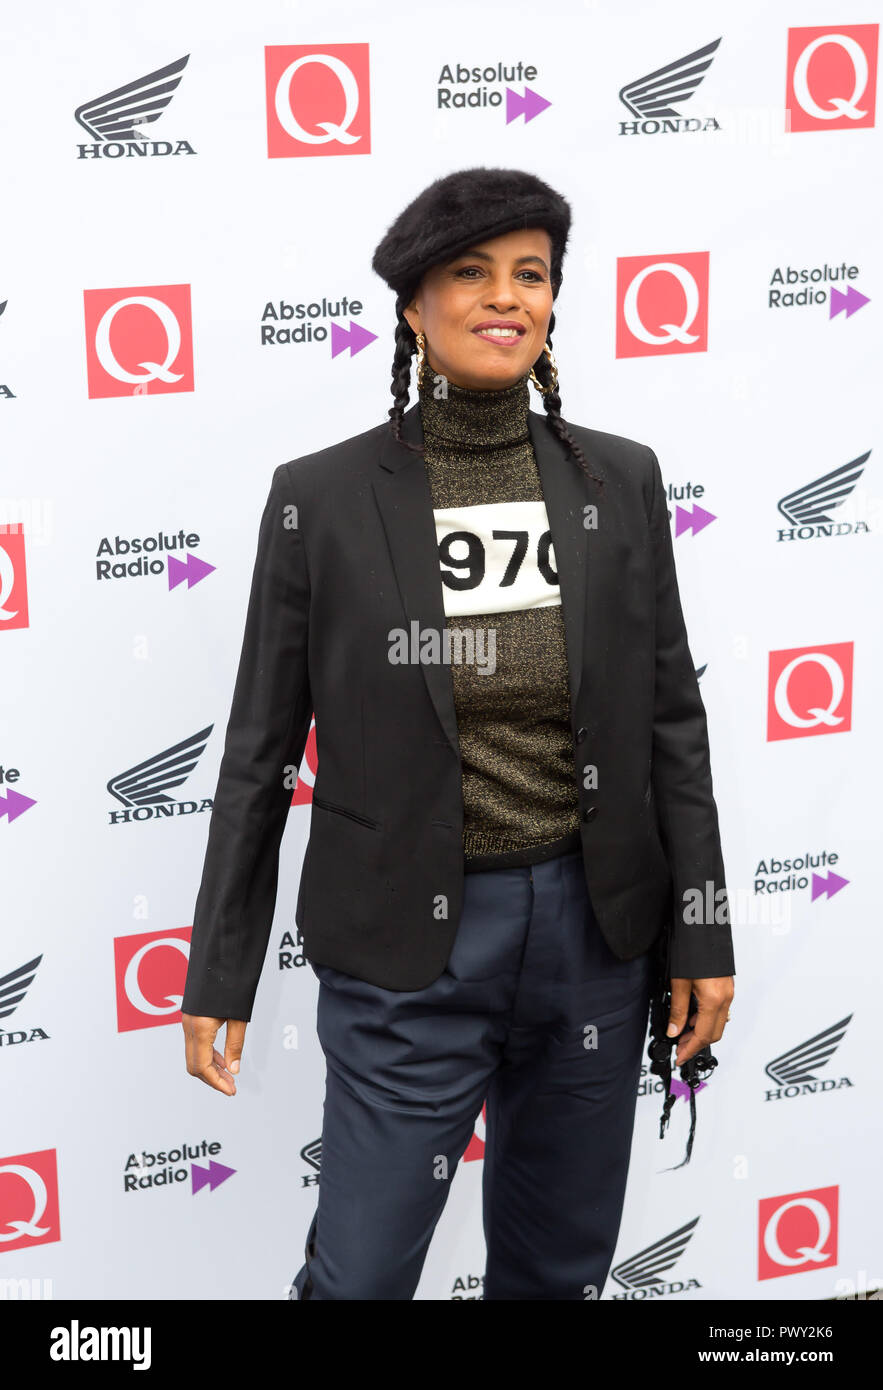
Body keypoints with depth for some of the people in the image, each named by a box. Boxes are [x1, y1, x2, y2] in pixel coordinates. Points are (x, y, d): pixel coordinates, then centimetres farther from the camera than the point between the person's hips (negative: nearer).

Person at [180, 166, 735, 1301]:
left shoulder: (619, 481, 1)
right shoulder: (323, 498, -7)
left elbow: (672, 720, 5)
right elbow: (260, 752, -2)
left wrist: (701, 933, 3)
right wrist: (219, 975, -1)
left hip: (594, 928, 3)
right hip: (409, 948, -3)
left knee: (562, 1266, 19)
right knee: (359, 1272, 5)